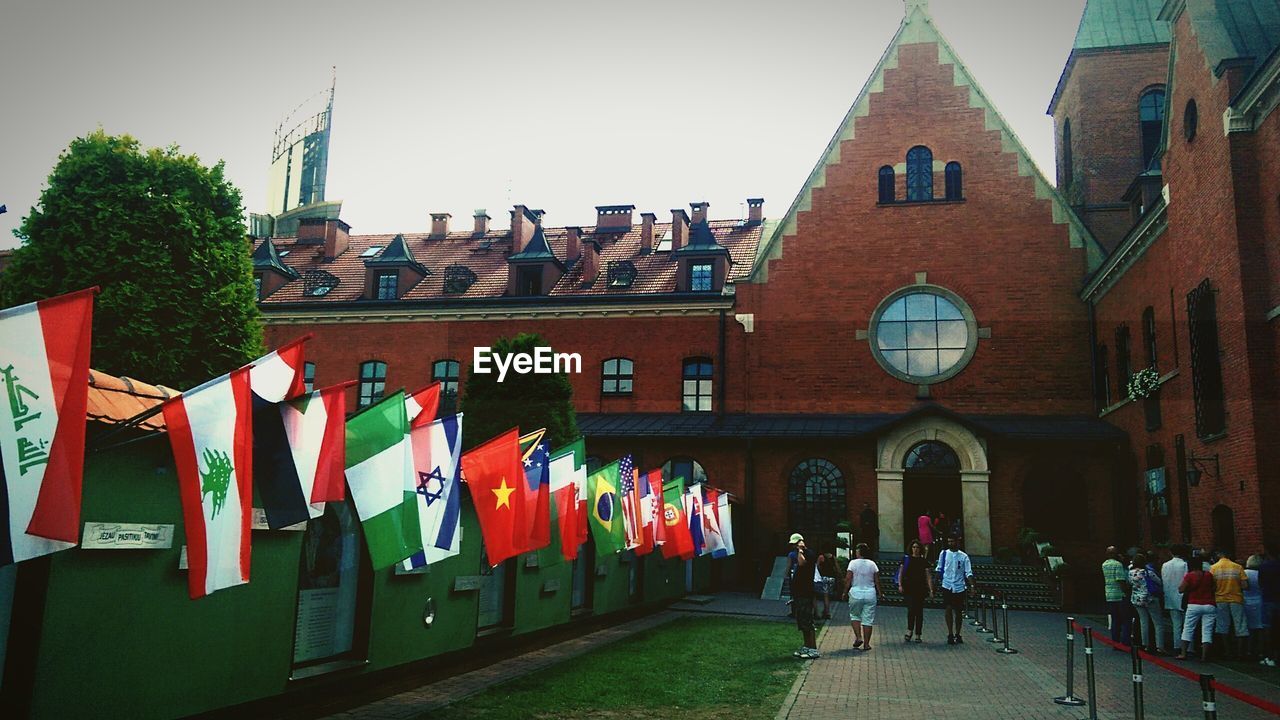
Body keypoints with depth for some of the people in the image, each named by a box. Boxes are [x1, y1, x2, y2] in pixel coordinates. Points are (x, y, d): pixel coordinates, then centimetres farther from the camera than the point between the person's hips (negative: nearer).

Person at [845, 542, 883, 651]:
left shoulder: (853, 563, -6)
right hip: (870, 594, 2)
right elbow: (877, 581, 3)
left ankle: (858, 637, 1)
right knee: (868, 619, 6)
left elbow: (848, 579, -7)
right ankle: (866, 644, 8)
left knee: (854, 615, 17)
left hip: (856, 594, -2)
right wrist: (879, 593, 13)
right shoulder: (872, 564, 2)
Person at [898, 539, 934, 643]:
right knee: (911, 609, -15)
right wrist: (900, 585, -4)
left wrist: (931, 590, -5)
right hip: (908, 588, -1)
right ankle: (909, 632, -2)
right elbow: (900, 572, 7)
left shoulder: (924, 561, 6)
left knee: (919, 612, 3)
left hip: (920, 589, 1)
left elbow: (928, 576, 4)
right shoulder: (906, 559, 6)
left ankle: (918, 635, 11)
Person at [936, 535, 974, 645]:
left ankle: (957, 634, 20)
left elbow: (968, 573, -3)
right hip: (947, 586, 0)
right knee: (948, 609, -10)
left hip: (959, 587, 0)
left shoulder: (963, 556, 0)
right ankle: (950, 635, -6)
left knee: (959, 612, 7)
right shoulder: (943, 554, 3)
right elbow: (939, 569, 8)